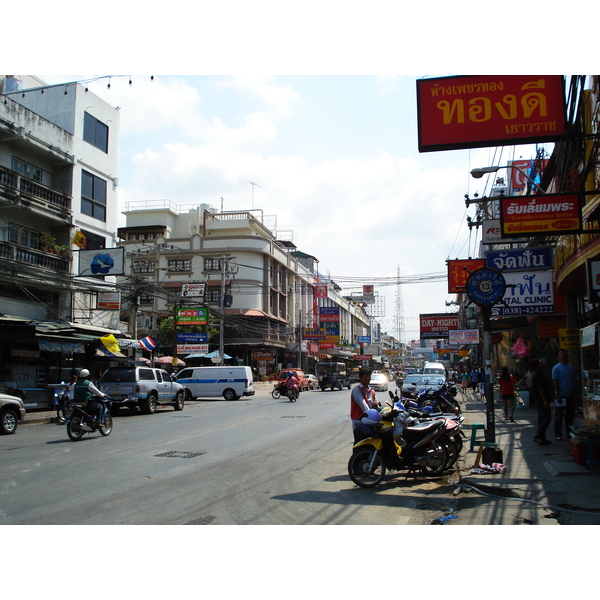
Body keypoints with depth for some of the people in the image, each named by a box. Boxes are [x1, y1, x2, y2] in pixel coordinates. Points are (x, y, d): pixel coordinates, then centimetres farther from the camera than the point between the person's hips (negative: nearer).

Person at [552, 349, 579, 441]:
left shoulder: (571, 367, 10)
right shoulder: (556, 368, -6)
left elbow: (575, 380, 16)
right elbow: (555, 382, -10)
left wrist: (574, 391, 8)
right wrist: (558, 395, -16)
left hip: (570, 395, 5)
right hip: (561, 395, -5)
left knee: (570, 415, 11)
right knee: (559, 416, 0)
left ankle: (569, 433, 21)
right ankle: (558, 434, 6)